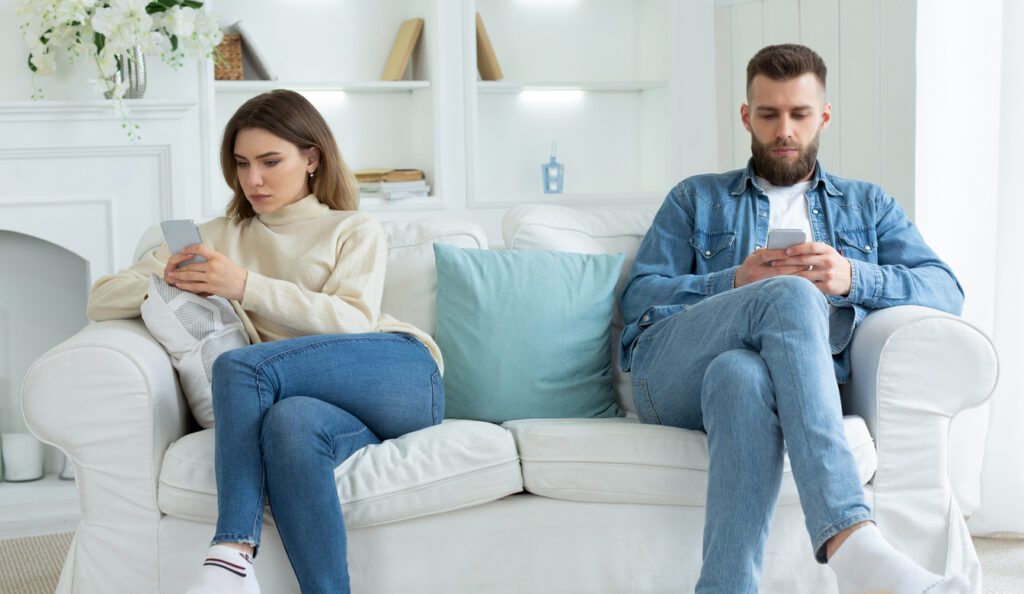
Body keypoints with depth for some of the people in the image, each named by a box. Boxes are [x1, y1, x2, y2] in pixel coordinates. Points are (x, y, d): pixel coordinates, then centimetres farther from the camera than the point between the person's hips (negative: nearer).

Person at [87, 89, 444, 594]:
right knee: (290, 421, -38)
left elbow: (352, 322, -2)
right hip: (324, 402, 2)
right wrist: (167, 283, -5)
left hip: (400, 375, -2)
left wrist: (246, 286, -14)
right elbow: (102, 301, 18)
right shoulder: (219, 238, 25)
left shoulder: (354, 231, 19)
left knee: (240, 366, -28)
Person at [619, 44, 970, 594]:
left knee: (742, 377, -40)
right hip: (672, 376, 0)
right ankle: (850, 539, -50)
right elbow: (637, 297, 13)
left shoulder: (867, 205, 30)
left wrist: (851, 277, -7)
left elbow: (946, 291, 13)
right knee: (790, 294, -34)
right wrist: (735, 282, -5)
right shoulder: (696, 199, 28)